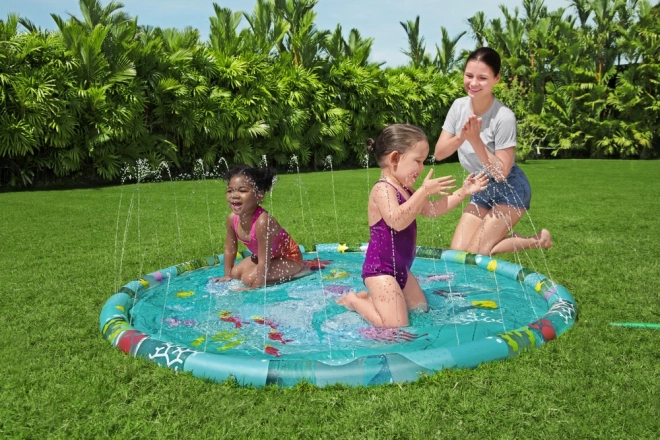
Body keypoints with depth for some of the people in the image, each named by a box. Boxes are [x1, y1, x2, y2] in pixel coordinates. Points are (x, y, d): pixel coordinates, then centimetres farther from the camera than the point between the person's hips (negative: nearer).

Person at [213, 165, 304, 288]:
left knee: (250, 278, -21)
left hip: (289, 258, -8)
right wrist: (227, 275, 7)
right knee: (235, 273, 5)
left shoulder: (262, 221, -38)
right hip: (267, 256, 9)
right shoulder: (232, 218, -15)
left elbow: (264, 262, -32)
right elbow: (229, 249, 2)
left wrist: (256, 287, -27)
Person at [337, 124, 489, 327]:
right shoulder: (382, 189, -20)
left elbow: (432, 210, 19)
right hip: (380, 269, -10)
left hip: (400, 268, 10)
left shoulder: (405, 191, 10)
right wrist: (424, 191, -33)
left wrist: (462, 192, 11)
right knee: (397, 327, -13)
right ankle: (353, 300, 6)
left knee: (420, 308, 21)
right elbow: (397, 221, -38)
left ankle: (368, 296, 24)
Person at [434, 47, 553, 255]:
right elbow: (439, 153, -9)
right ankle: (513, 236, 23)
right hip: (482, 189, 6)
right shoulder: (459, 106, -8)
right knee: (458, 251, 0)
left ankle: (537, 240, 11)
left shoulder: (504, 117, -25)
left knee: (477, 253, -11)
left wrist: (475, 140, -31)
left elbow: (500, 173, -23)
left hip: (509, 190, -6)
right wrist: (461, 137, -27)